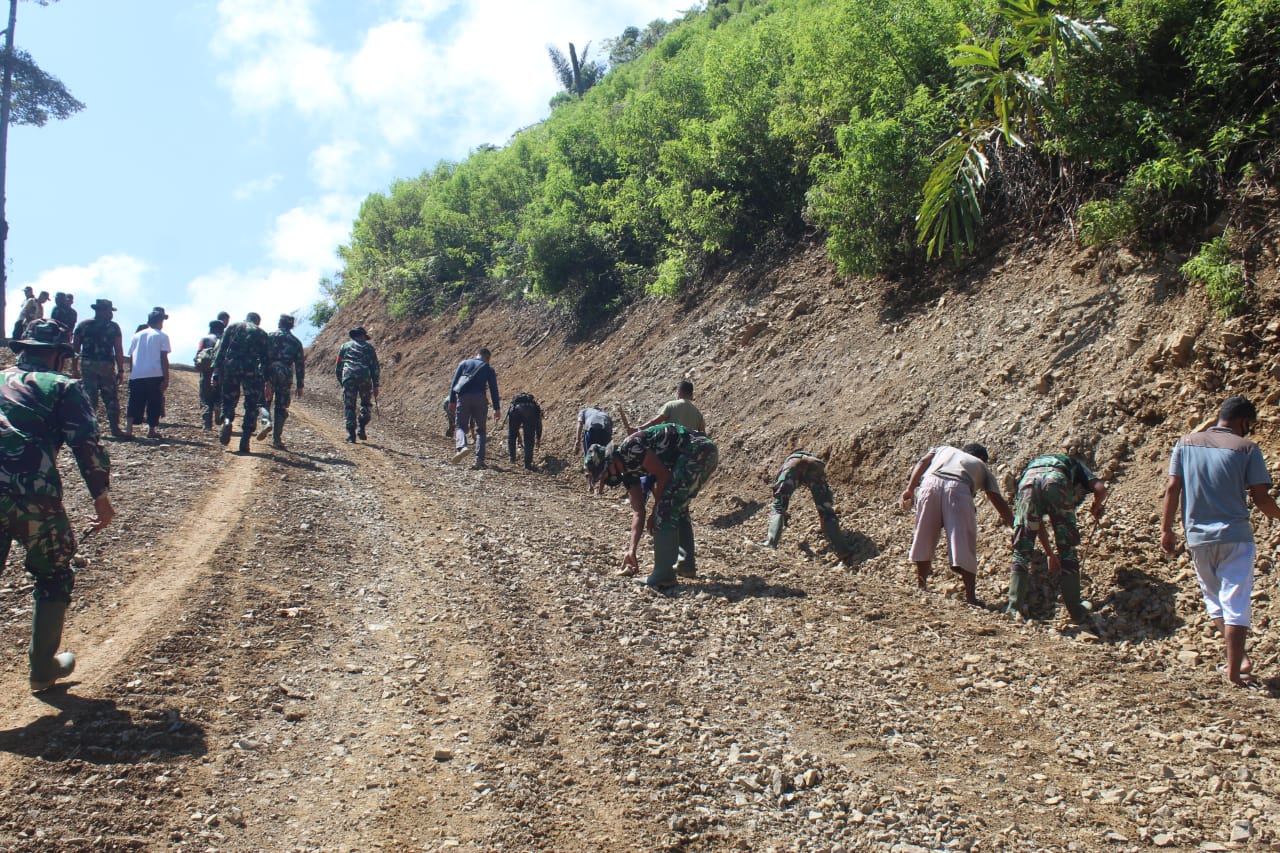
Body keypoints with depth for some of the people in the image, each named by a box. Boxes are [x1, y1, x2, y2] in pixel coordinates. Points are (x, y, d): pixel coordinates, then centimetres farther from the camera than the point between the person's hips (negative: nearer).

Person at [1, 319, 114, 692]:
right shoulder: (61, 385, 8)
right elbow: (86, 442, -4)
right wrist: (101, 496, 0)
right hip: (32, 493, -3)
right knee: (54, 575, 19)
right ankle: (43, 668, 25)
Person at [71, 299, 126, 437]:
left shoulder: (83, 325, 7)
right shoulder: (113, 327, 0)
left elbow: (75, 348, 5)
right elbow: (119, 351, -5)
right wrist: (121, 371, -2)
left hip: (87, 365, 2)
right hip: (107, 365, -2)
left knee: (89, 397, 4)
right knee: (111, 398, 5)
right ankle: (115, 428, 2)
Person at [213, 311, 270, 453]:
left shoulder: (232, 327, 14)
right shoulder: (261, 333, 13)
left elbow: (221, 350, 6)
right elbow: (265, 359, 8)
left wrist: (217, 370, 4)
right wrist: (266, 380, 8)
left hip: (230, 367, 1)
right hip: (251, 370, -1)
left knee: (229, 401, 15)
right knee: (251, 406, 6)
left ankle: (227, 421, -15)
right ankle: (245, 441, 1)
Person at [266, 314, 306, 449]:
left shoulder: (270, 337, 5)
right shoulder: (296, 342, 10)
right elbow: (300, 365, 8)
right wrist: (300, 385, 11)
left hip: (270, 373, -1)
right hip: (286, 375, 1)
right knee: (281, 407, 7)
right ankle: (276, 439, 5)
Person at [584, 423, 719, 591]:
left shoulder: (629, 447, -11)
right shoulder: (628, 470, 16)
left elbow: (663, 475, -12)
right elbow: (638, 513, 16)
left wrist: (655, 512, -2)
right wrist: (632, 549, 13)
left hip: (697, 450, -10)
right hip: (707, 453, 10)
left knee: (666, 509, -9)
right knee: (678, 508, 23)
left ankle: (662, 576, -8)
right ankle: (687, 565, 30)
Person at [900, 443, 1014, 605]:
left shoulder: (943, 448, 40)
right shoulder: (981, 466, 34)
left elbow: (923, 462, 19)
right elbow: (998, 501, 26)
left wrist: (909, 488, 9)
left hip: (930, 482, 2)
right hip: (958, 488, -2)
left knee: (924, 538, 13)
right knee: (964, 543, 0)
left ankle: (920, 586, 22)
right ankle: (970, 595, -3)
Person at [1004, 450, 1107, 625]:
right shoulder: (1076, 466, 38)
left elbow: (1037, 523, 42)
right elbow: (1100, 489, 14)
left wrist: (1051, 554, 48)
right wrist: (1096, 507, 36)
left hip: (1028, 480, 2)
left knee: (1022, 551, 12)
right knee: (1068, 550, 11)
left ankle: (1014, 607, 4)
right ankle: (1076, 613, 15)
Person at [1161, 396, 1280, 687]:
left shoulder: (1185, 443, 4)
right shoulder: (1246, 448, -5)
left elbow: (1172, 489, 1)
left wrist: (1166, 529, 5)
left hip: (1197, 536, 3)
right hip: (1235, 536, -3)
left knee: (1214, 599, 19)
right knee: (1236, 603, 2)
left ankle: (1238, 657, 22)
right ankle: (1234, 669, 0)